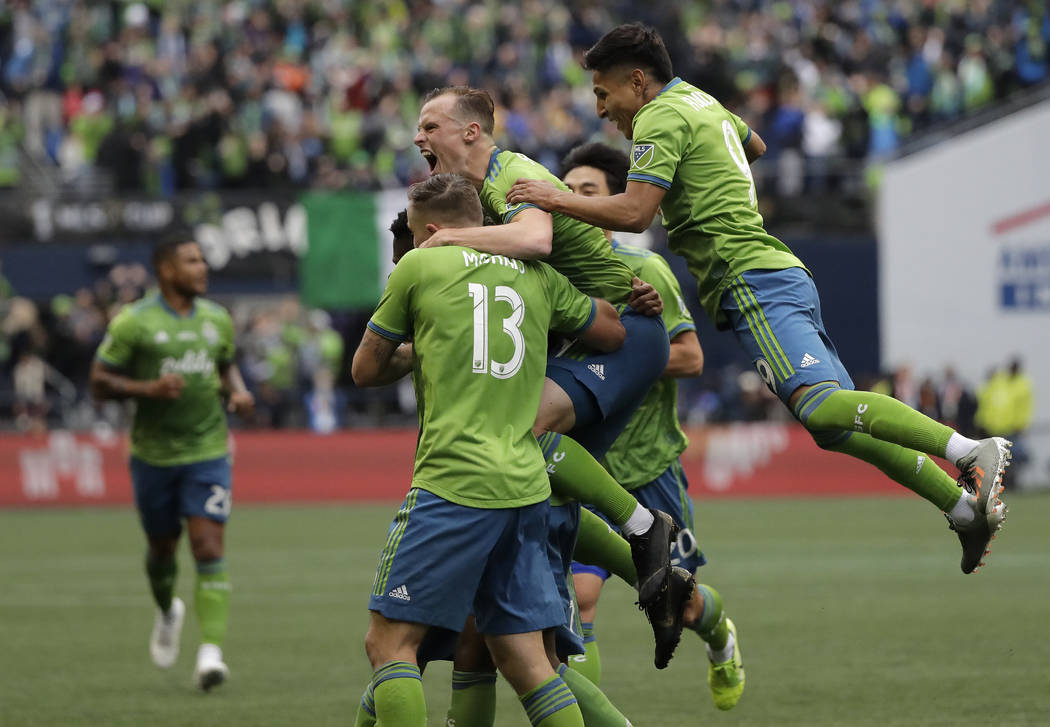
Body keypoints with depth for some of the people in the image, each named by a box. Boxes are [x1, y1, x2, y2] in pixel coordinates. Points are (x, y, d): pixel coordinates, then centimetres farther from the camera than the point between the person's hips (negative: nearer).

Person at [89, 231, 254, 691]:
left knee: (209, 548, -12)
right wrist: (148, 388, -23)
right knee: (162, 547, 13)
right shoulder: (134, 321, -9)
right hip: (154, 454, -2)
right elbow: (99, 382, -7)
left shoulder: (217, 319, 6)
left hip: (208, 450, 2)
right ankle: (167, 612, 46)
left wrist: (238, 391, 2)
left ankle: (211, 650, -17)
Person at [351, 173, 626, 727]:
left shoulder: (419, 266, 4)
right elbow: (614, 333, 27)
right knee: (525, 662, 7)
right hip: (526, 489, 6)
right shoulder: (537, 275, 15)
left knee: (390, 642, -1)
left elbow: (365, 370, 13)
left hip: (454, 487, -5)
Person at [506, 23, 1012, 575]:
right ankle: (966, 507, -3)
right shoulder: (702, 102, 24)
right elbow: (755, 146, 45)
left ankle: (972, 453, -39)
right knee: (839, 426, 5)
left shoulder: (662, 117, -6)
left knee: (819, 404, -26)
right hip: (781, 275, 10)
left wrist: (556, 199, -8)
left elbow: (633, 212, -17)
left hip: (753, 281, -10)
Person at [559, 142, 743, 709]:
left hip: (649, 464, -2)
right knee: (578, 595, -17)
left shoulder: (643, 269, -10)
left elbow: (690, 357, -15)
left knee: (674, 603, 11)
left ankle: (718, 630, 48)